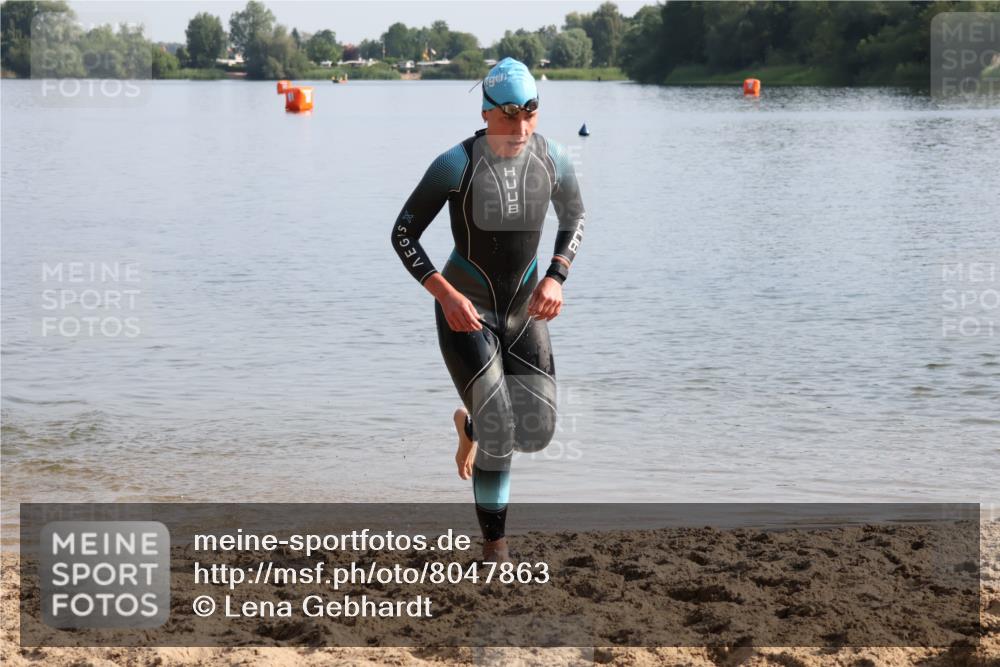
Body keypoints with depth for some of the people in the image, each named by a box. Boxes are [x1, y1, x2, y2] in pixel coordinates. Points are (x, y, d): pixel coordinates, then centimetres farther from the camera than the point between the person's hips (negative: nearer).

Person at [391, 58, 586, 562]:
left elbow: (574, 219, 11)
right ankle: (495, 544, 9)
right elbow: (403, 234, -11)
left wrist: (556, 276, -5)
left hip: (524, 307, 4)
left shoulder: (553, 160, -8)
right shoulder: (457, 164, -19)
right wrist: (446, 294, -22)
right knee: (499, 435, -11)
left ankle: (471, 425, 37)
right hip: (465, 310, -4)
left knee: (537, 432, 2)